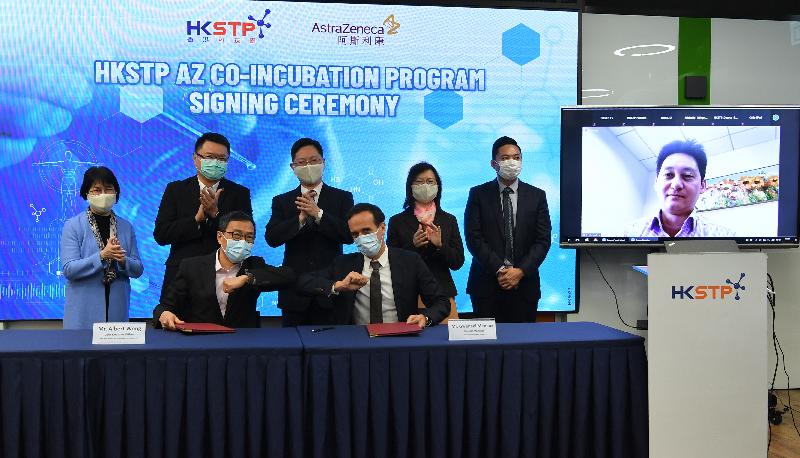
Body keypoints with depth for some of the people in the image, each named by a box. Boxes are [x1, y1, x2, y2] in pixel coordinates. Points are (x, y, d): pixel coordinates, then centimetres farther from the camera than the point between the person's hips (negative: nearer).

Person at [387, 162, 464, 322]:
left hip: (442, 294, 2)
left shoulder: (449, 220, 10)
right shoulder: (397, 221, 4)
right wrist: (412, 245, -13)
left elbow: (458, 262, 5)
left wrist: (440, 245, -12)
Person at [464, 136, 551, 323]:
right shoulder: (478, 195, 2)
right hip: (487, 284, -1)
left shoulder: (537, 196, 7)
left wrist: (521, 271, -11)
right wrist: (499, 270, -14)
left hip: (524, 284, 2)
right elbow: (473, 238, -5)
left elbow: (543, 240, 1)